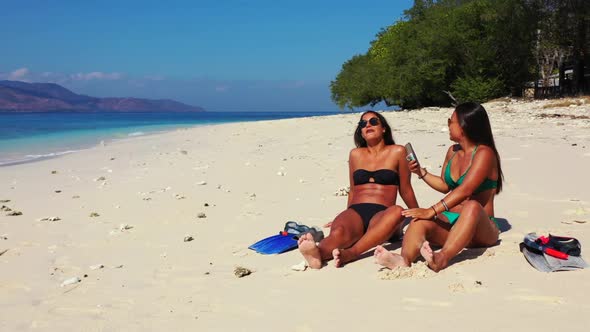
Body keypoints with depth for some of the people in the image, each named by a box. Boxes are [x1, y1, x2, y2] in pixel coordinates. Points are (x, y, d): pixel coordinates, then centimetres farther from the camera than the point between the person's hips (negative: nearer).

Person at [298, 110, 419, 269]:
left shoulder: (397, 152, 13)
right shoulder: (356, 154, 21)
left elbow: (405, 190, 20)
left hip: (381, 213, -2)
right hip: (355, 211, 2)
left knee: (396, 211, -39)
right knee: (338, 231, -35)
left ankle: (349, 253, -57)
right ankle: (318, 253, -69)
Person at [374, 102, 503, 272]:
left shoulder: (484, 153, -10)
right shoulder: (453, 151, 13)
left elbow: (465, 190, -24)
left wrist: (432, 211, -32)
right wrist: (421, 172, 10)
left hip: (481, 228, -5)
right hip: (451, 221, 6)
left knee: (472, 206, -39)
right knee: (420, 220, -26)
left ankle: (442, 258, -57)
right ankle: (404, 260, -55)